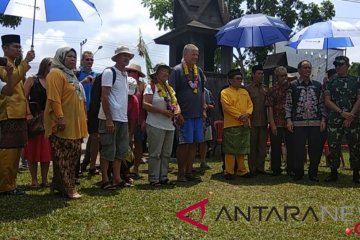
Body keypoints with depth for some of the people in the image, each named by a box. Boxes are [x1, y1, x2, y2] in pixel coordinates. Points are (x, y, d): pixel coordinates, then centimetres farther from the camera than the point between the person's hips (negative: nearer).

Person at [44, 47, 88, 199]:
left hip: (74, 124, 10)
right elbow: (54, 98, -19)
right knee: (63, 158, -6)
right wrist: (60, 118, -26)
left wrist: (81, 121, 23)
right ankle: (67, 189, -1)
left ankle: (60, 185, 22)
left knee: (73, 156, 13)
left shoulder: (70, 75, 22)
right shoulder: (56, 73, -8)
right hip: (63, 124, -10)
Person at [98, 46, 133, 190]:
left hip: (122, 118, 8)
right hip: (110, 118, -8)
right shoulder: (109, 72, -7)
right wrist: (109, 119, -20)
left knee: (121, 150, 11)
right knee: (108, 150, -1)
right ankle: (105, 181, 8)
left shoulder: (125, 74, 16)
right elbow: (104, 97, -14)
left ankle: (117, 179, 20)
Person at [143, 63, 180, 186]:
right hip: (156, 125, -7)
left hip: (170, 126, 8)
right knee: (155, 153, -3)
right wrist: (163, 111, -20)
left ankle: (163, 177, 19)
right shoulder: (151, 87, -5)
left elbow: (175, 103, 21)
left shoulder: (170, 89, 19)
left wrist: (177, 110, -3)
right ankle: (153, 178, 4)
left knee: (166, 153, 10)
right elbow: (146, 105, -14)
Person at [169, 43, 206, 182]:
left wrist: (203, 109, 14)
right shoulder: (177, 70, -6)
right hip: (184, 115, -6)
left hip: (197, 114, 6)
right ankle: (181, 173, 9)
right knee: (183, 144, -2)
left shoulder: (199, 71, 14)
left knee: (193, 143, 9)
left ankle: (189, 171, 19)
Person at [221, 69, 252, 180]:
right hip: (231, 125, -5)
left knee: (242, 149, 11)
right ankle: (228, 171, 5)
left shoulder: (245, 92, 17)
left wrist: (247, 114, -10)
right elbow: (228, 107, -13)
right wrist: (239, 116, -18)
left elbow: (250, 105, 10)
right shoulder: (225, 92, -2)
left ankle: (241, 170, 20)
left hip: (245, 125, 6)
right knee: (230, 150, -2)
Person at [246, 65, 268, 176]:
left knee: (262, 146, 7)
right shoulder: (248, 89, -1)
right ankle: (252, 169, 9)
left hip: (263, 121, 4)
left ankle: (260, 168, 16)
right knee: (252, 146, 2)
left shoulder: (265, 88, 12)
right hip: (253, 122, -4)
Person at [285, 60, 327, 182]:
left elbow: (322, 103, 12)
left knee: (316, 149, 4)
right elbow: (288, 104, 3)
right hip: (299, 123, -2)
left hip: (316, 122, 2)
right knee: (298, 149, 1)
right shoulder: (293, 85, 5)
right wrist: (289, 119, -6)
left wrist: (323, 119, 2)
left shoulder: (317, 85, 13)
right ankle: (298, 173, 14)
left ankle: (313, 173, 17)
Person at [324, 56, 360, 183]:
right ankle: (333, 173, 13)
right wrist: (342, 113, -12)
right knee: (333, 148, 1)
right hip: (334, 120, 0)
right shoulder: (330, 82, 7)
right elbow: (327, 101, 0)